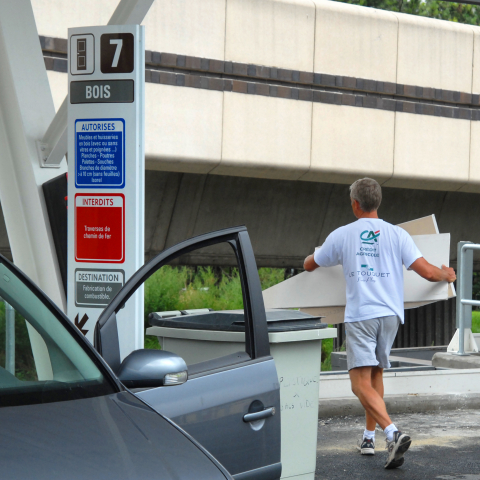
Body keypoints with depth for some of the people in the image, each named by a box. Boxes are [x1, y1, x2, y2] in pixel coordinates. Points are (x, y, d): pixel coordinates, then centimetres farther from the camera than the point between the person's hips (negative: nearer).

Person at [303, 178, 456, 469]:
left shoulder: (342, 235, 4)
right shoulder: (397, 234, 4)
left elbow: (309, 266, 19)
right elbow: (427, 272, -3)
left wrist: (310, 257, 45)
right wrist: (447, 275, 19)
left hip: (360, 314, -3)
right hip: (390, 314, 3)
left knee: (362, 384, -9)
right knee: (376, 374, 21)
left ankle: (393, 434, -29)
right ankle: (369, 437, 24)